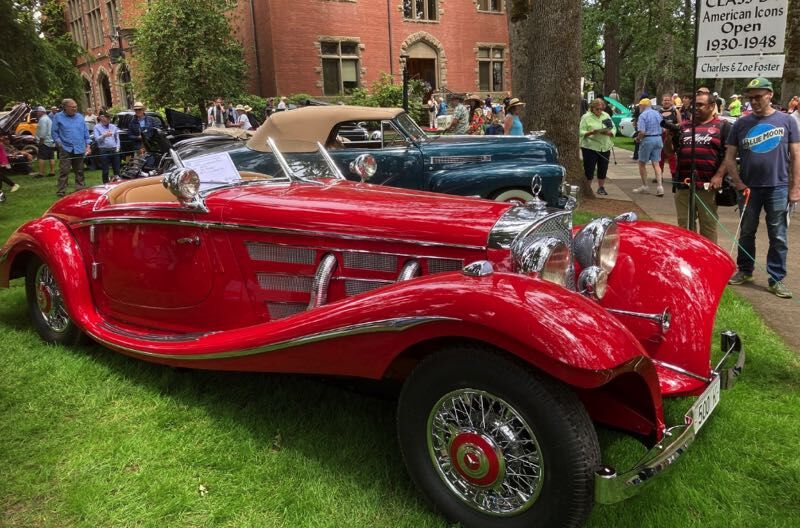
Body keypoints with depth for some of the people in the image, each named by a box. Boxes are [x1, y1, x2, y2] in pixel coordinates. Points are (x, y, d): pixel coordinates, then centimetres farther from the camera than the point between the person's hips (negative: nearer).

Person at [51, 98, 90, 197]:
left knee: (79, 171, 11)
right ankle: (61, 191, -4)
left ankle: (80, 188, 20)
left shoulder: (80, 117, 11)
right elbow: (54, 132, 2)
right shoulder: (58, 117, 1)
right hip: (65, 148, -4)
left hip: (79, 149, 4)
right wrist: (59, 143, -8)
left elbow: (85, 131, 12)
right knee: (64, 171, -7)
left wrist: (88, 144, 5)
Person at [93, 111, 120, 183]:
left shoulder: (113, 126, 14)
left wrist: (117, 147, 2)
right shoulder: (97, 127, 4)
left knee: (117, 169, 5)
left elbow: (117, 138, 16)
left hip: (114, 150, 3)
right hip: (104, 151, -3)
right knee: (105, 170, -1)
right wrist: (104, 135, -24)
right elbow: (96, 139, -8)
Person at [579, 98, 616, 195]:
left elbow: (614, 129, 10)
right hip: (590, 147, -4)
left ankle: (601, 188, 23)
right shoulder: (586, 117, -3)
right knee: (589, 169, -2)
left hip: (605, 147, 4)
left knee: (603, 169, 9)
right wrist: (591, 132, -25)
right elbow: (581, 132, -8)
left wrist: (608, 132, -12)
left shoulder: (606, 116, 11)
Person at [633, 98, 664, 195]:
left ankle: (645, 187, 12)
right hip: (658, 139, 6)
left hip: (647, 140, -6)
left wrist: (638, 138, -2)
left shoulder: (643, 115, -12)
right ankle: (659, 186, -3)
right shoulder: (657, 114, 10)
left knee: (642, 164, 8)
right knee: (656, 164, 7)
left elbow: (642, 132, -19)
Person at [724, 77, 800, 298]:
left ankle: (776, 279, 13)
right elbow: (730, 157, 4)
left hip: (778, 188, -1)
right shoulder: (741, 124, 3)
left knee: (778, 237, 4)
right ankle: (744, 271, 28)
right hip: (749, 188, 1)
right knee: (746, 233, 13)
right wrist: (739, 184, -6)